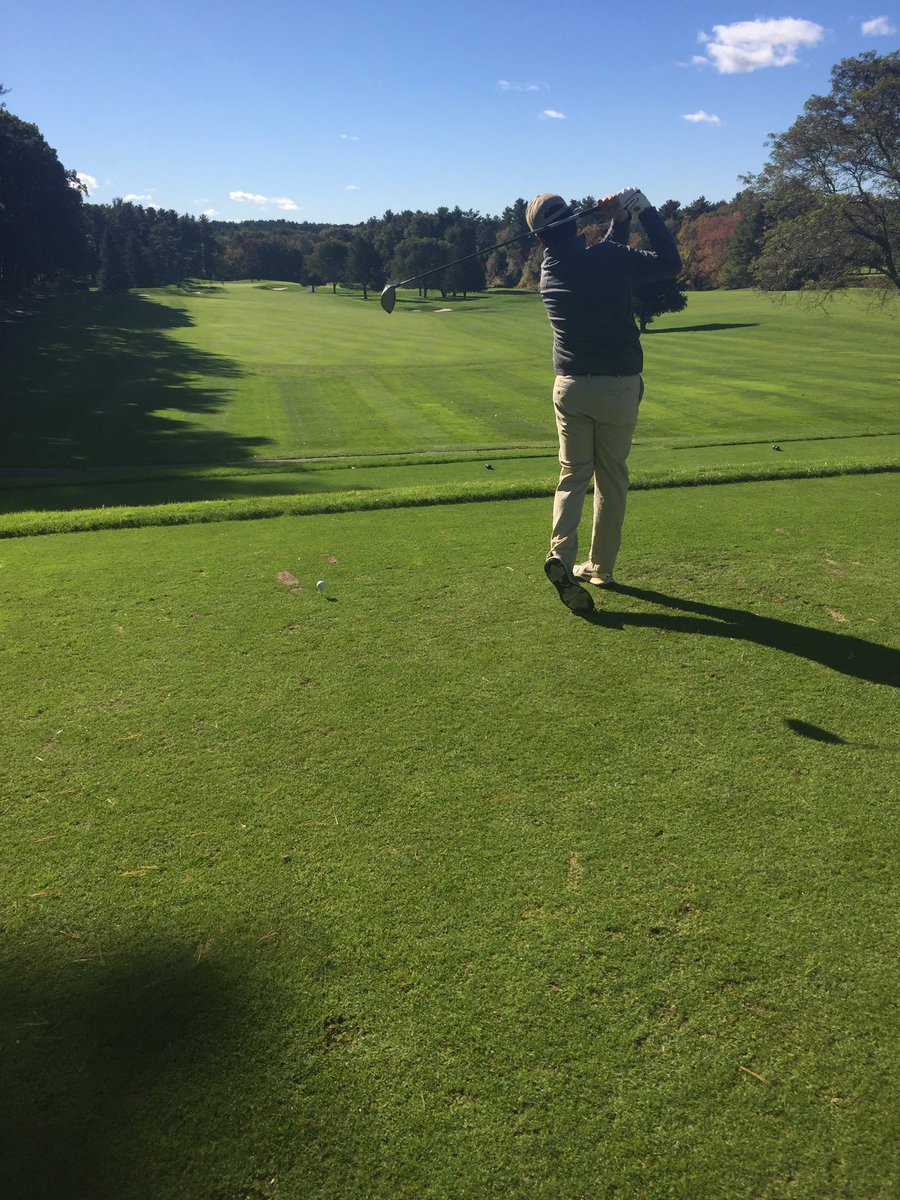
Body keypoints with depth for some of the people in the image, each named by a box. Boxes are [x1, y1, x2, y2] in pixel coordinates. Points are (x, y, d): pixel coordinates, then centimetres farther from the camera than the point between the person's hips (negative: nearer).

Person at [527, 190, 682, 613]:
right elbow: (669, 262, -7)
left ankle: (561, 552, -15)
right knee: (611, 477, 10)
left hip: (570, 386, 3)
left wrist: (619, 220, 9)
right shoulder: (605, 258, -13)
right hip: (617, 386, -3)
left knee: (573, 473, 9)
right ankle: (601, 567, 17)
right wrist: (643, 209, -4)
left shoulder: (549, 272, 4)